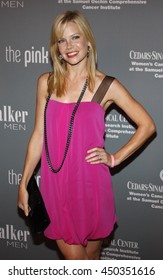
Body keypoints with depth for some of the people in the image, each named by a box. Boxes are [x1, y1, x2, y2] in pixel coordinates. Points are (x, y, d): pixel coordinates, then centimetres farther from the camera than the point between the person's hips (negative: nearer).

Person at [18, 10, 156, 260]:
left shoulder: (106, 86, -4)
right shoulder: (46, 82, 4)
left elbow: (147, 125, 2)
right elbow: (39, 134, 7)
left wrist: (115, 158, -4)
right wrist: (24, 183, 7)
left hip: (90, 183, -2)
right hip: (55, 184, 2)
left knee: (91, 256, 12)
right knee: (72, 257, 4)